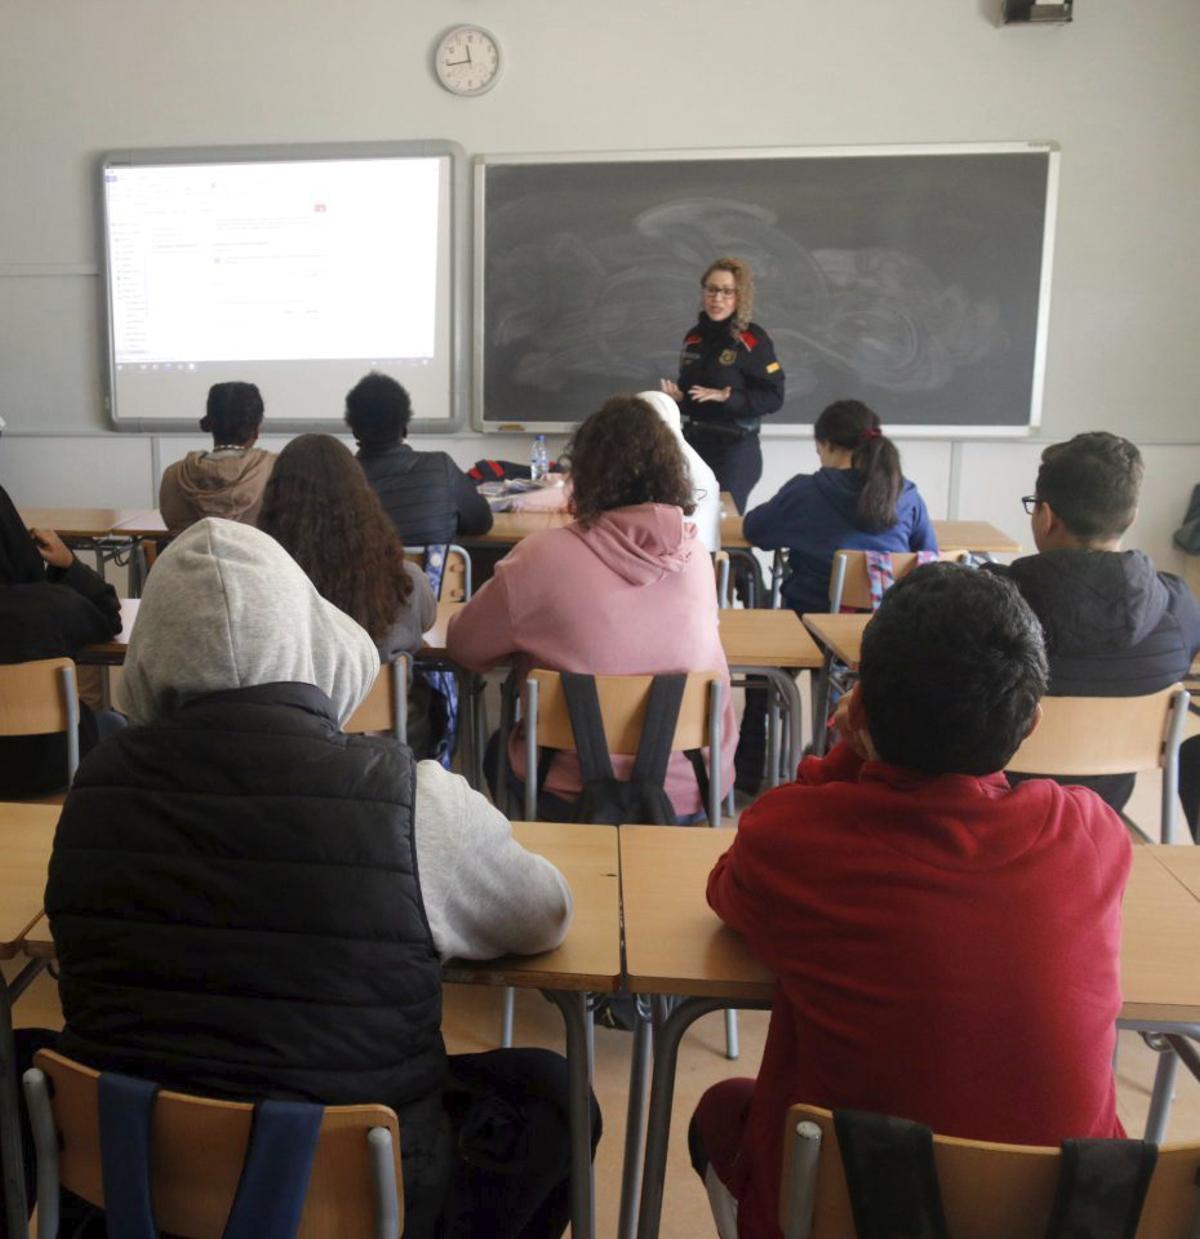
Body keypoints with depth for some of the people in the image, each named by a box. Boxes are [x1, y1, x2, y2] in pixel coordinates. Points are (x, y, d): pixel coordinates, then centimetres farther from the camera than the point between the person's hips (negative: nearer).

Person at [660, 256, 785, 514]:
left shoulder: (753, 340, -10)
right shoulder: (694, 337, 8)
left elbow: (773, 398, -13)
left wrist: (727, 398, -24)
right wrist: (678, 397, -2)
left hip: (735, 450, -6)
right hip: (694, 443, 6)